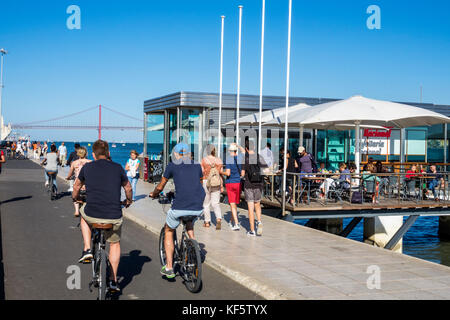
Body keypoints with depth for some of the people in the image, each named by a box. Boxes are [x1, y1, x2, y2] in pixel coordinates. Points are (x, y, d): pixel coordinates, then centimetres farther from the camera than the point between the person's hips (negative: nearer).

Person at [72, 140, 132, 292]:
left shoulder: (87, 167, 6)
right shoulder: (118, 168, 5)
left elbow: (77, 186, 24)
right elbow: (128, 188, 20)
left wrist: (75, 198, 46)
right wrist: (128, 201, 41)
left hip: (92, 215, 0)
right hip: (114, 217, 0)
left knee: (83, 212, 36)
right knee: (115, 244, 25)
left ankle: (87, 250, 24)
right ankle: (113, 281, 23)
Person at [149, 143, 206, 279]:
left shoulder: (172, 166, 9)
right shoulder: (197, 166, 18)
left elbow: (160, 187, 20)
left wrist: (153, 194, 41)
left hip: (179, 207, -4)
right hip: (198, 208, 4)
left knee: (168, 232, 21)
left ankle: (169, 268, 18)